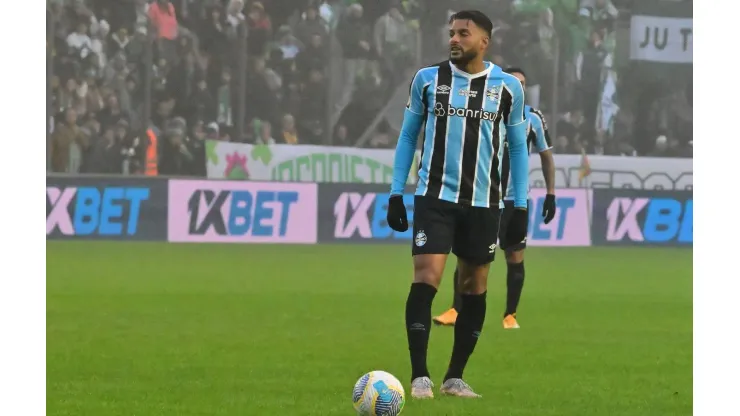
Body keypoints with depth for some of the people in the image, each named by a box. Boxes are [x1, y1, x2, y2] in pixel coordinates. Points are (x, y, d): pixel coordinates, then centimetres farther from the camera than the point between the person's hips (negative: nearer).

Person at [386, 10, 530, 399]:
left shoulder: (507, 87, 2)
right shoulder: (427, 79, 1)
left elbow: (518, 147, 9)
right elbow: (408, 135, 9)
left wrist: (520, 206, 4)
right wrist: (396, 192, 3)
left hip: (482, 201, 2)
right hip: (435, 196, -2)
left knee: (474, 286, 6)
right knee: (426, 278, -14)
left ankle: (455, 377, 17)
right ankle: (419, 376, -12)